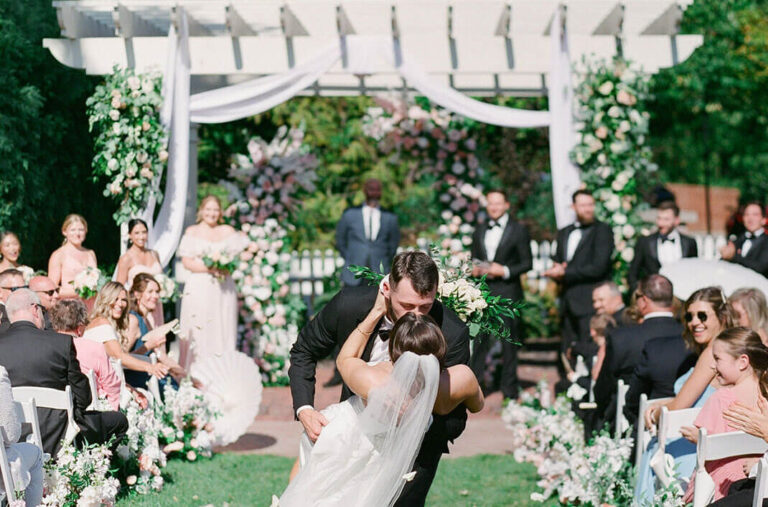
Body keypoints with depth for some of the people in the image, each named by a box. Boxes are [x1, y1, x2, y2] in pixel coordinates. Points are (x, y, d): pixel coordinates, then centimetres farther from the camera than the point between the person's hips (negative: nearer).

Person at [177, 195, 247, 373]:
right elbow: (187, 262, -2)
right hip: (199, 289, -2)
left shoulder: (228, 231, 14)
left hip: (224, 289, 2)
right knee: (199, 332, -6)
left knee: (223, 331, -1)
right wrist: (210, 268, -15)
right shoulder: (192, 232, 7)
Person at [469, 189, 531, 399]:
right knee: (478, 339, 3)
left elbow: (527, 263, -1)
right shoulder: (479, 230, 17)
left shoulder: (519, 230, 2)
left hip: (507, 292, -4)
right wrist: (474, 269, 1)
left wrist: (505, 271, -14)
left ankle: (509, 389, 6)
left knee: (509, 341, 0)